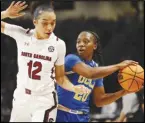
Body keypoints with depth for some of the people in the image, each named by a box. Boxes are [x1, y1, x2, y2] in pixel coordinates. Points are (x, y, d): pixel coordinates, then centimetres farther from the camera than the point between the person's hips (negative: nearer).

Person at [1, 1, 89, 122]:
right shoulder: (21, 35, -5)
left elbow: (60, 77, 2)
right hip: (21, 99, 2)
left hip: (45, 101, -2)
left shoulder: (59, 44, -6)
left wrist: (74, 88, -16)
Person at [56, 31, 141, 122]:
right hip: (63, 115, -6)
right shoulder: (71, 59, -11)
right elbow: (90, 73, -29)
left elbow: (99, 100, 10)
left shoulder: (97, 68, 9)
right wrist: (118, 66, -21)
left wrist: (124, 92, -2)